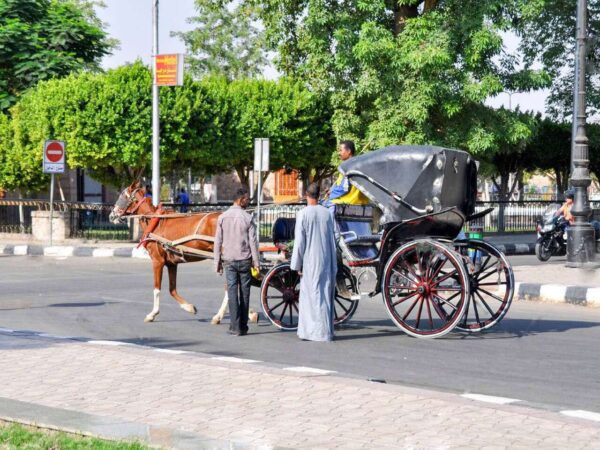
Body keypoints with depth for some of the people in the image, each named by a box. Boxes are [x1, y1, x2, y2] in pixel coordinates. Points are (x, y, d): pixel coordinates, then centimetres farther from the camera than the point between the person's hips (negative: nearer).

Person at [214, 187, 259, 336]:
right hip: (245, 260, -1)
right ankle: (243, 326, 12)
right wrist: (256, 262, 2)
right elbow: (253, 242, -5)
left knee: (232, 292, 2)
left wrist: (217, 262, 9)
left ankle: (235, 327, -1)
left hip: (229, 261, 1)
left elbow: (218, 241, 2)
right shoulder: (248, 218, -6)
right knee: (244, 292, 7)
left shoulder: (222, 217, 0)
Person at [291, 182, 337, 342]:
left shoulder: (303, 214, -8)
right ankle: (325, 330, 10)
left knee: (310, 295, 1)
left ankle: (308, 331, 2)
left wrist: (297, 264, -1)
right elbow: (332, 240, 7)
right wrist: (333, 266, 12)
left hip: (310, 261, -4)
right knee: (325, 294, 8)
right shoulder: (327, 213, 3)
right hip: (326, 261, 4)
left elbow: (299, 241, -8)